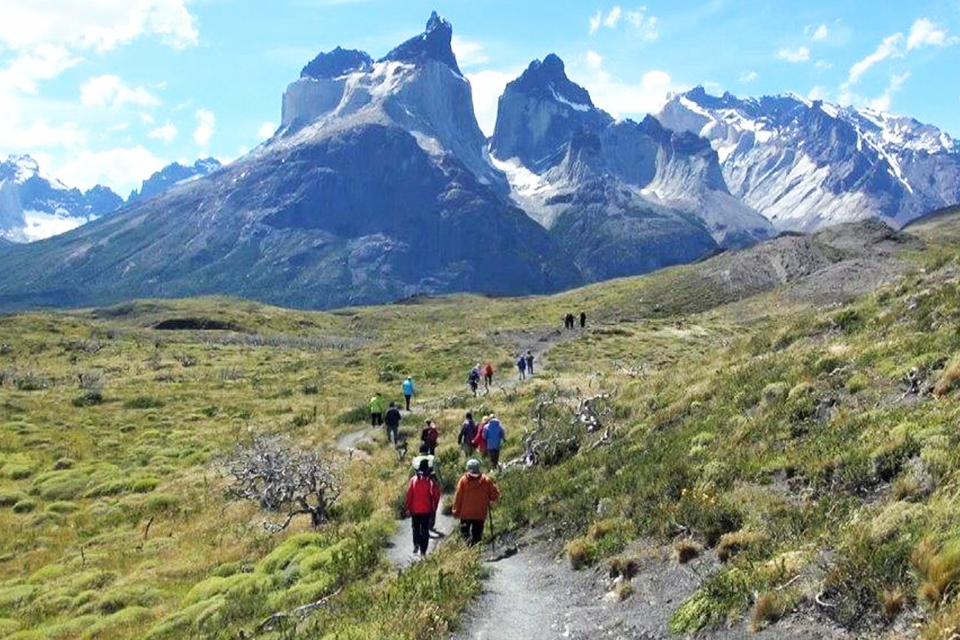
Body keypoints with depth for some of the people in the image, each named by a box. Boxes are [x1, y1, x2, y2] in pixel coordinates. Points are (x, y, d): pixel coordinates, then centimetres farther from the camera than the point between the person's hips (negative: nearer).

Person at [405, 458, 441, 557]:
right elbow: (436, 495, -10)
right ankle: (423, 551, 6)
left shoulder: (414, 479, -8)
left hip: (415, 509, 1)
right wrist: (434, 508, 3)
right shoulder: (431, 481, -11)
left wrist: (408, 508, 4)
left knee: (415, 527, 23)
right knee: (425, 530, 7)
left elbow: (409, 494, -5)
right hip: (427, 510, -1)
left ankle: (416, 544, 14)